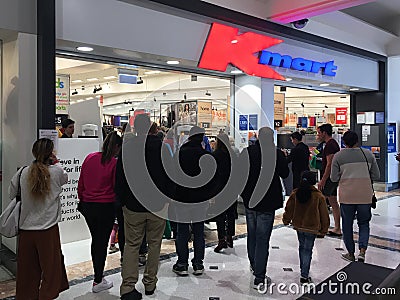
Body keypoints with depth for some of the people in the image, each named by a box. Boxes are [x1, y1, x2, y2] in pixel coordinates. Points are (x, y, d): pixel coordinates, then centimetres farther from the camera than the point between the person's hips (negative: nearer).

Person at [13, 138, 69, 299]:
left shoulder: (23, 173, -2)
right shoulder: (56, 171, -10)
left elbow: (11, 194, 9)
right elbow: (65, 178, 12)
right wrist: (54, 164, 11)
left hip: (26, 229, 4)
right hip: (48, 230, -3)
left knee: (27, 269, 16)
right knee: (51, 268, 11)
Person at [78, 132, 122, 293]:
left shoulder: (89, 158, 1)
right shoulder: (114, 163, -13)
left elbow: (80, 183, 7)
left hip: (87, 206, 5)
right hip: (106, 207, -5)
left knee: (95, 240, 19)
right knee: (102, 242, 6)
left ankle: (98, 275, 31)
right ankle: (98, 282, 16)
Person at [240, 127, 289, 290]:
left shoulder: (247, 152, -5)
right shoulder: (277, 154, -14)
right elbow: (285, 174, 1)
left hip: (249, 201, 4)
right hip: (267, 203, -4)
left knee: (252, 235, 21)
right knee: (262, 239, 1)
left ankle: (254, 266, 40)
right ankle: (259, 278, 4)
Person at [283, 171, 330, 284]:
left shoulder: (295, 194, -6)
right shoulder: (319, 196, -14)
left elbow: (289, 209, 2)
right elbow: (324, 214, -6)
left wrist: (286, 220, 21)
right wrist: (324, 229, 7)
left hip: (298, 226, 4)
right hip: (312, 228, -3)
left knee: (302, 246, 20)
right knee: (308, 249, 3)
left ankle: (303, 270, 33)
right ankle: (304, 275, 3)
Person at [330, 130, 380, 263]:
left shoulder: (338, 156, -4)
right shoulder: (368, 154, 2)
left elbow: (334, 178, -3)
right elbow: (376, 175, 6)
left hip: (346, 196, -1)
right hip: (365, 195, 2)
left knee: (347, 224, 12)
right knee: (364, 223, 15)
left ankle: (351, 253, 20)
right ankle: (362, 250, -1)